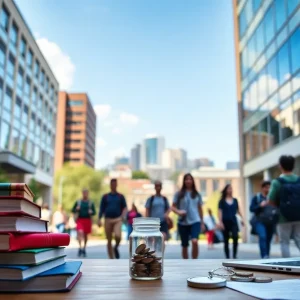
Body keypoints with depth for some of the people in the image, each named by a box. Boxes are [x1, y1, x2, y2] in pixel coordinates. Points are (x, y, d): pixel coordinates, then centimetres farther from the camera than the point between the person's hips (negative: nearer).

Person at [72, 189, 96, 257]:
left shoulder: (91, 203, 8)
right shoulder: (78, 202, 7)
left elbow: (94, 212, 10)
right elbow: (73, 210, 10)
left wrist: (91, 212, -12)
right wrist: (76, 209, -11)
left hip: (88, 220, 1)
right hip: (80, 220, -1)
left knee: (86, 235, 9)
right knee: (80, 232, -22)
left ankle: (84, 248, 25)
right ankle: (80, 247, -17)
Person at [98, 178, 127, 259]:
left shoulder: (121, 196, 8)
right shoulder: (105, 196, 10)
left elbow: (124, 208, 6)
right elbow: (102, 209, 9)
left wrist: (122, 217, -9)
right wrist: (99, 219, 1)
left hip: (117, 220, -1)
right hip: (108, 220, 1)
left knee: (118, 236, -24)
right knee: (109, 240, 4)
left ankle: (116, 247, 7)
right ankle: (111, 258, 15)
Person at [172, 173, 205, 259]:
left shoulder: (197, 194, 8)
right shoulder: (179, 194, 4)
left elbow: (200, 209, 15)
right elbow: (173, 207, 4)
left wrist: (202, 223, 16)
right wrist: (178, 212, -17)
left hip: (195, 221, 0)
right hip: (182, 222, 0)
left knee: (195, 241, -22)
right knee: (184, 245, 8)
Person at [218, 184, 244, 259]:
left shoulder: (235, 200, 10)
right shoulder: (222, 201, 1)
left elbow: (238, 210, 15)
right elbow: (220, 212, -4)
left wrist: (241, 218, 6)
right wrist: (220, 222, -12)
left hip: (233, 221, 2)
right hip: (225, 222, -2)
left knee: (235, 237, -17)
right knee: (226, 240, 5)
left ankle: (234, 255, -5)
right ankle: (227, 257, 14)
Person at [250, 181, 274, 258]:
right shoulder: (256, 197, 3)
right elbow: (251, 209, -1)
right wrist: (260, 205, -15)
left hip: (271, 222, 2)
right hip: (260, 221, -2)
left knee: (268, 240, 6)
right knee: (262, 237, -21)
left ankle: (267, 256, 20)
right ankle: (264, 256, -21)